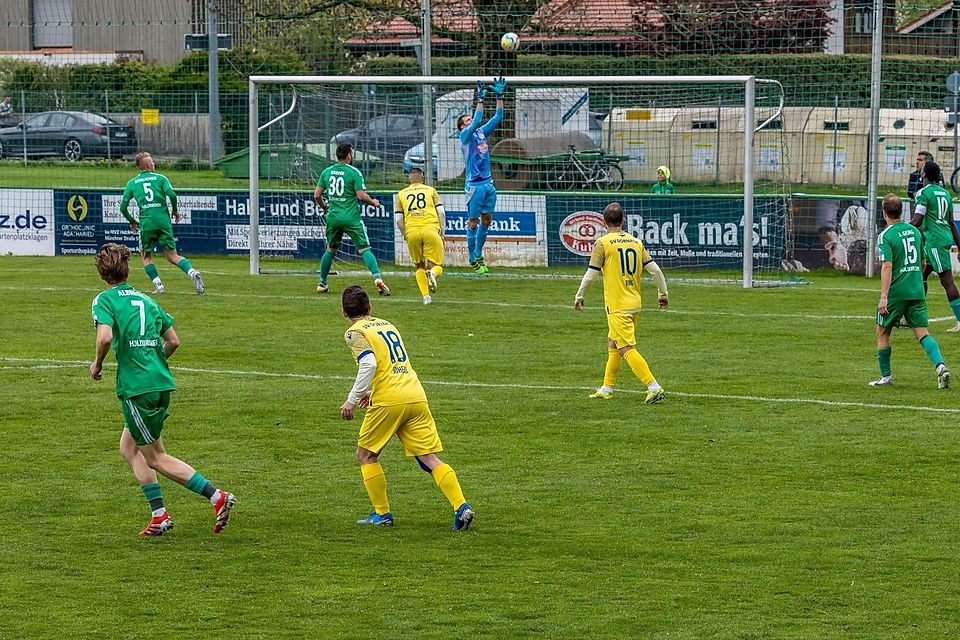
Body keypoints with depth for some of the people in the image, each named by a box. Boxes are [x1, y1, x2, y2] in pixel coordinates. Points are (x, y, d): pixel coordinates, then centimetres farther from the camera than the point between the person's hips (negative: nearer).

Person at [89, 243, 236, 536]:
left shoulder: (104, 300, -5)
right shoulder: (146, 300, 15)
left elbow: (105, 336, -23)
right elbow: (173, 341, 13)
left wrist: (97, 364, -5)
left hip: (136, 387, -7)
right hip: (161, 383, 7)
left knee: (156, 458, 2)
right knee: (128, 447, 21)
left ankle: (217, 497, -7)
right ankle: (159, 516, 16)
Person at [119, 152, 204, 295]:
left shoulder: (132, 183, 12)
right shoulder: (160, 178, 8)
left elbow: (123, 207, 8)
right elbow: (172, 194, -9)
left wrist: (132, 222, 23)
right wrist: (175, 211, 9)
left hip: (146, 223, 0)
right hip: (164, 221, 0)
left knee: (146, 256, 17)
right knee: (172, 255, 5)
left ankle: (158, 285, 1)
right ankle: (192, 272, -20)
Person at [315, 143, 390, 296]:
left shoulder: (326, 172, 6)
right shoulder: (354, 173, -8)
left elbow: (317, 195, 8)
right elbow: (361, 196, -14)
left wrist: (324, 207, 27)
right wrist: (373, 202, 6)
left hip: (333, 217, 4)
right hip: (351, 218, -4)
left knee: (330, 250, 20)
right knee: (365, 249, -5)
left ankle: (322, 283, 24)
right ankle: (377, 277, -21)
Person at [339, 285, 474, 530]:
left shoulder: (355, 333, 1)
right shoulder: (387, 325, 23)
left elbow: (369, 363, -16)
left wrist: (352, 400, -12)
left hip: (388, 401, -6)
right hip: (416, 397, 6)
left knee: (366, 455, 14)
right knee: (429, 458, 1)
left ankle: (382, 514, 12)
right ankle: (461, 507, -15)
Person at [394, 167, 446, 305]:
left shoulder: (401, 194, 18)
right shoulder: (431, 191, 15)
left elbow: (399, 220, 10)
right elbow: (441, 213, 6)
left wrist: (405, 235, 19)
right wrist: (442, 233, 10)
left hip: (412, 231, 1)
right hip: (431, 229, -1)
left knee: (420, 266, 18)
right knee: (437, 266, 6)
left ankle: (426, 296, 4)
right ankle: (433, 273, -29)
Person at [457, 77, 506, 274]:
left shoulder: (482, 133, 14)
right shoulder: (465, 136, -4)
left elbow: (498, 117, 12)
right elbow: (477, 121, -19)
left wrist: (499, 96, 4)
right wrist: (480, 99, -20)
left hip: (488, 183, 7)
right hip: (474, 184, -7)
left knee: (487, 220, 10)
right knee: (473, 222, -2)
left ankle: (478, 255, 22)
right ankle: (474, 259, 5)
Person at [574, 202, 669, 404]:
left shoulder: (603, 243, -9)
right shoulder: (636, 242, 7)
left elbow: (591, 274, -8)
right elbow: (654, 269, 6)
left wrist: (579, 297, 7)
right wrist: (663, 294, 17)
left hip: (617, 306, -7)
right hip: (634, 304, 7)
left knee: (627, 349, -9)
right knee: (613, 344, 21)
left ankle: (654, 387, -19)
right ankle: (607, 389, 28)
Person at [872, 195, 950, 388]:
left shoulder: (885, 236, -10)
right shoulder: (914, 231, 10)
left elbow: (887, 266, -19)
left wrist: (883, 297, -22)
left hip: (896, 292, -5)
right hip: (917, 291, 5)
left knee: (882, 332, 12)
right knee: (922, 332, 2)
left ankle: (886, 376, 15)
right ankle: (940, 366, -20)